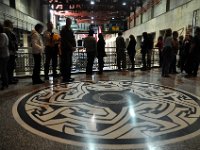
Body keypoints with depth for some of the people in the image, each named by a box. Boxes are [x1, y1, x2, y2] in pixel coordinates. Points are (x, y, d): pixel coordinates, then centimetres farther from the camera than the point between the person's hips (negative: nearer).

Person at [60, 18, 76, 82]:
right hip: (65, 49, -8)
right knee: (66, 64, -9)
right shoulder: (64, 30, -6)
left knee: (69, 64, 10)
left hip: (70, 49, 9)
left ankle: (68, 77, 17)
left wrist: (74, 46, 1)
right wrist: (71, 47, -17)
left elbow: (73, 39, 17)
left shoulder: (70, 30, 20)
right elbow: (65, 40, -15)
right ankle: (65, 78, -5)